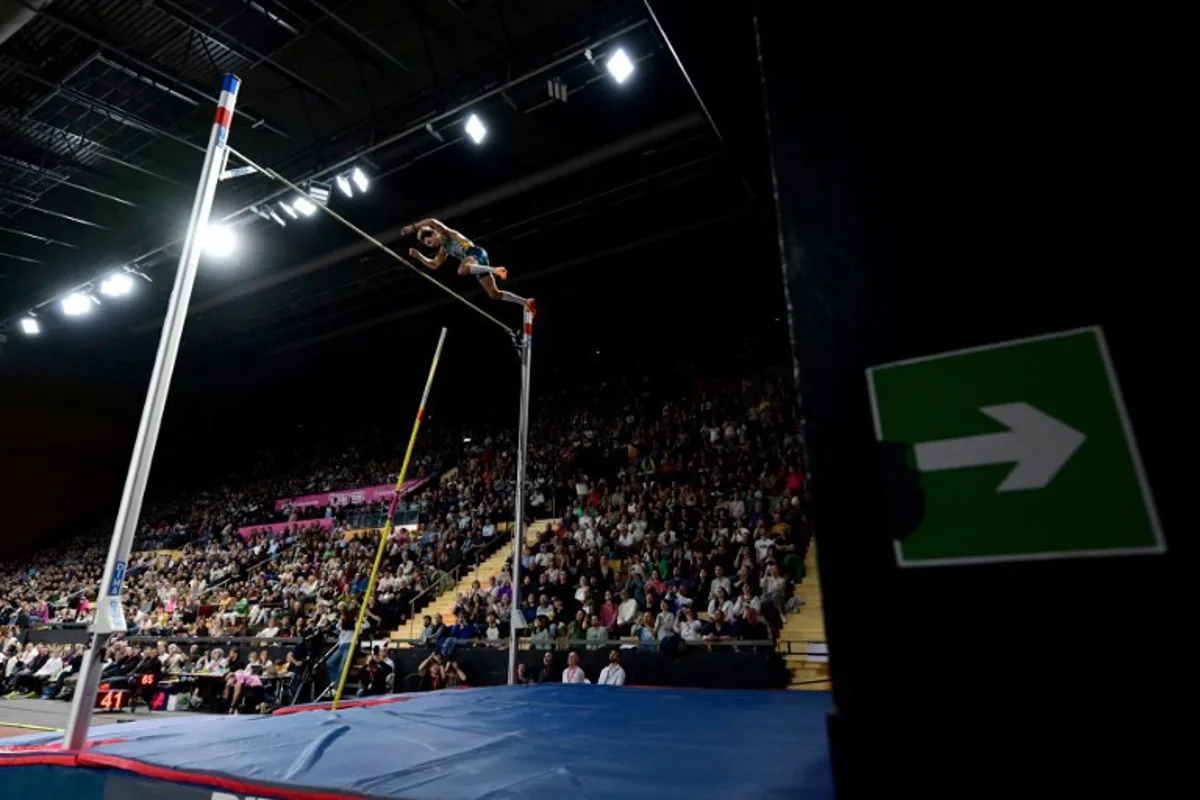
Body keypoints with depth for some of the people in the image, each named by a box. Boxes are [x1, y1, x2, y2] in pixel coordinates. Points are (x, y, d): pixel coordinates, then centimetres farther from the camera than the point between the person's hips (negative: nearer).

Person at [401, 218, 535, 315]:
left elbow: (432, 222, -11)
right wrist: (418, 255, 26)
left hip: (476, 253, -9)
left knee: (462, 270, -41)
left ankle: (494, 270, -43)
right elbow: (434, 265, 34)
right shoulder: (444, 250, 28)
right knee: (494, 294, 2)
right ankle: (526, 302, 3)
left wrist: (413, 227, -4)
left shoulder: (446, 233, 6)